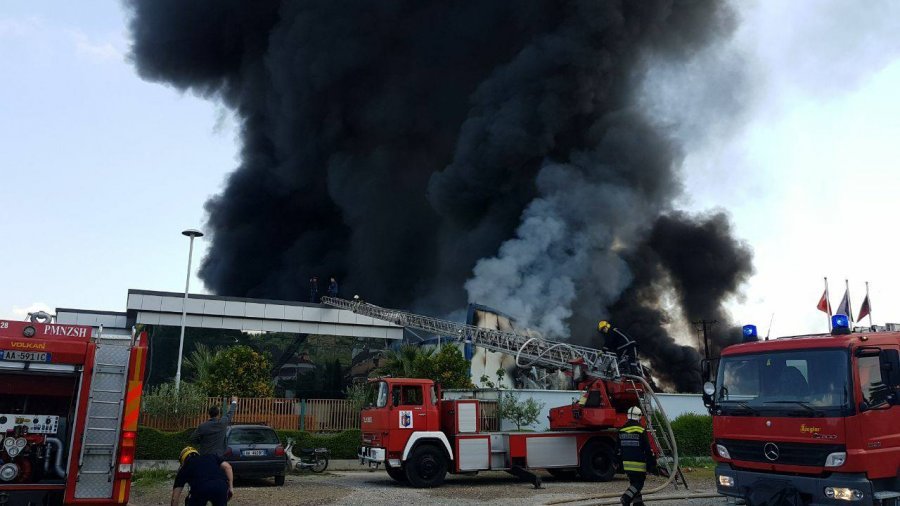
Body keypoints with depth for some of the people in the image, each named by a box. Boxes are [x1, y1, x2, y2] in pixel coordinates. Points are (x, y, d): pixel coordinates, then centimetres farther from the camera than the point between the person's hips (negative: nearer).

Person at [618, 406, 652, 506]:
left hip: (626, 463, 6)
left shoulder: (622, 430, 7)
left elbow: (618, 449, 13)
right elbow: (648, 449, -8)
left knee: (633, 482, 16)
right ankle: (626, 498, -17)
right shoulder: (641, 430, -10)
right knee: (639, 483, 0)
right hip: (638, 463, -6)